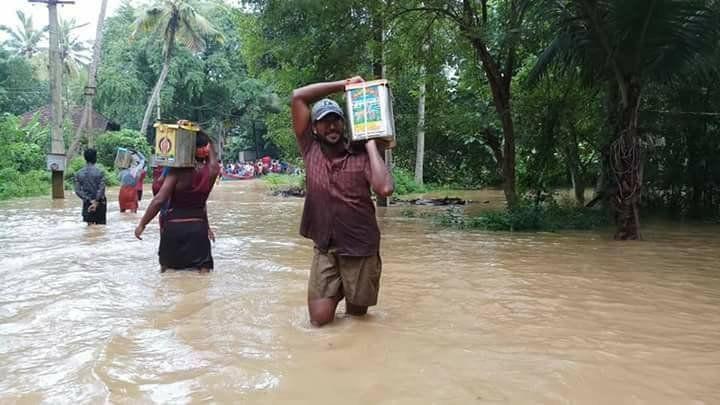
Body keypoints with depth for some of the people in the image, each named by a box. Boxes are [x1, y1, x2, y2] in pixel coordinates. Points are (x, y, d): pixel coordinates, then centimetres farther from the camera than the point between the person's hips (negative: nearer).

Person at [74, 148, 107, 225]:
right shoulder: (99, 172, -10)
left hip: (87, 204, 3)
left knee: (90, 226, 11)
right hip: (99, 203, -3)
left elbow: (78, 191, -5)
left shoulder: (78, 173, 1)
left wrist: (90, 200, -7)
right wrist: (96, 202, -13)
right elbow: (101, 188, -18)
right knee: (100, 225, 4)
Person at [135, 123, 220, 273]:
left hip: (174, 227, -1)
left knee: (167, 269, 16)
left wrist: (142, 224, -10)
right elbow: (209, 143, 13)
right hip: (198, 227, 1)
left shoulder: (178, 172, -11)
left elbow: (159, 200, -17)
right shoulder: (212, 171, -3)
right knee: (203, 269, 3)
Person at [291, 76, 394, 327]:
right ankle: (337, 292, 30)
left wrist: (371, 146, -13)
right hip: (324, 248, 1)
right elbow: (298, 97, -3)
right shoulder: (310, 149, 0)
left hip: (361, 248, -1)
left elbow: (385, 188, -21)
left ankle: (349, 296, 45)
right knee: (319, 319, 0)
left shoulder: (361, 156, -4)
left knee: (357, 314, 12)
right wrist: (343, 85, -4)